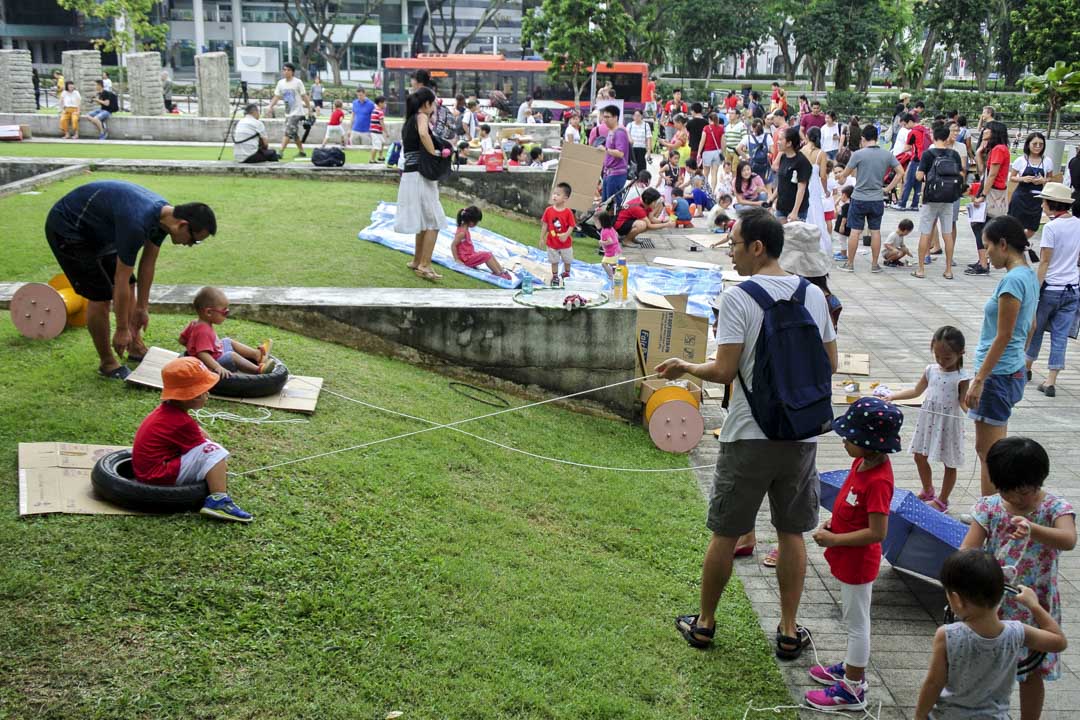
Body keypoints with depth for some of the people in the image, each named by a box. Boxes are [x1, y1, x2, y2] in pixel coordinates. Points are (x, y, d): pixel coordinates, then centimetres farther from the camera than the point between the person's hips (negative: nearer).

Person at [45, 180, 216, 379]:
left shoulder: (165, 214, -10)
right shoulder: (137, 223, -37)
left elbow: (148, 263, 3)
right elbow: (121, 281, -29)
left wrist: (142, 308, 8)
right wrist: (122, 330, -20)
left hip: (96, 228, 9)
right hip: (67, 229, -9)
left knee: (129, 287, 9)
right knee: (100, 295, -10)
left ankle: (136, 348, 24)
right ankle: (107, 363, 6)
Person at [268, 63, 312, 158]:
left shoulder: (298, 82, -7)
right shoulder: (280, 83, 7)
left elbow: (304, 96, -4)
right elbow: (276, 97, 7)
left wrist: (309, 109, -4)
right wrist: (270, 106, -7)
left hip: (297, 112, -7)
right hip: (288, 113, 7)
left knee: (288, 132, -16)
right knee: (294, 133, 14)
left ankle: (280, 152, -20)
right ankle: (301, 152, 25)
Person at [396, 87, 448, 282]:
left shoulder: (408, 121, 17)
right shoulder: (422, 117, -9)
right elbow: (423, 133, -31)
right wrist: (435, 153, -20)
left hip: (410, 175, 9)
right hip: (421, 176, -9)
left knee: (424, 220, 20)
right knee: (434, 222, -5)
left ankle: (417, 261, 28)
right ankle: (424, 266, -7)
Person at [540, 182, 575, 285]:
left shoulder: (568, 212, -17)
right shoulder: (549, 210, -10)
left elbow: (571, 226, -15)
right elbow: (545, 225, -3)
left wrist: (566, 234, -32)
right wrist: (542, 238, -1)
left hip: (565, 243, -1)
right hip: (552, 242, 1)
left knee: (567, 260, 19)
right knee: (554, 261, 15)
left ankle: (566, 275, 42)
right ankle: (555, 277, 32)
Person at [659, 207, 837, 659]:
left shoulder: (738, 298, -14)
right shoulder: (814, 295, 3)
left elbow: (724, 371, -17)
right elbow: (830, 364, 9)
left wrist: (686, 367, 1)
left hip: (749, 437, -4)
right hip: (801, 434, 5)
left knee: (725, 534, 10)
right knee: (792, 533, 15)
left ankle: (704, 623, 25)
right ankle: (789, 631, 23)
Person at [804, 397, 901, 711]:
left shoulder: (877, 481, -30)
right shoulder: (863, 461, -2)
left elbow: (876, 532, -29)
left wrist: (834, 539, -23)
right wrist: (833, 524, 1)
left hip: (858, 561, -9)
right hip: (848, 558, 9)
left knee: (856, 621, 6)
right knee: (852, 615, 24)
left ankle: (853, 689, 20)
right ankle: (852, 668, 42)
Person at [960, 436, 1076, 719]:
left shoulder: (1055, 507, -13)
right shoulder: (989, 507, -7)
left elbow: (1068, 540, -34)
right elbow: (967, 550, -12)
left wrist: (1032, 529, -52)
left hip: (1034, 607, -2)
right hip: (992, 602, 2)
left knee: (1032, 673, 14)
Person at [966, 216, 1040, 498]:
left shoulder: (1012, 280, -21)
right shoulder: (1030, 276, 8)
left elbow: (1002, 337, -21)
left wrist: (979, 380, -18)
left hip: (997, 375, -10)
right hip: (1014, 371, 10)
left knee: (987, 453, 0)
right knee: (995, 450, 17)